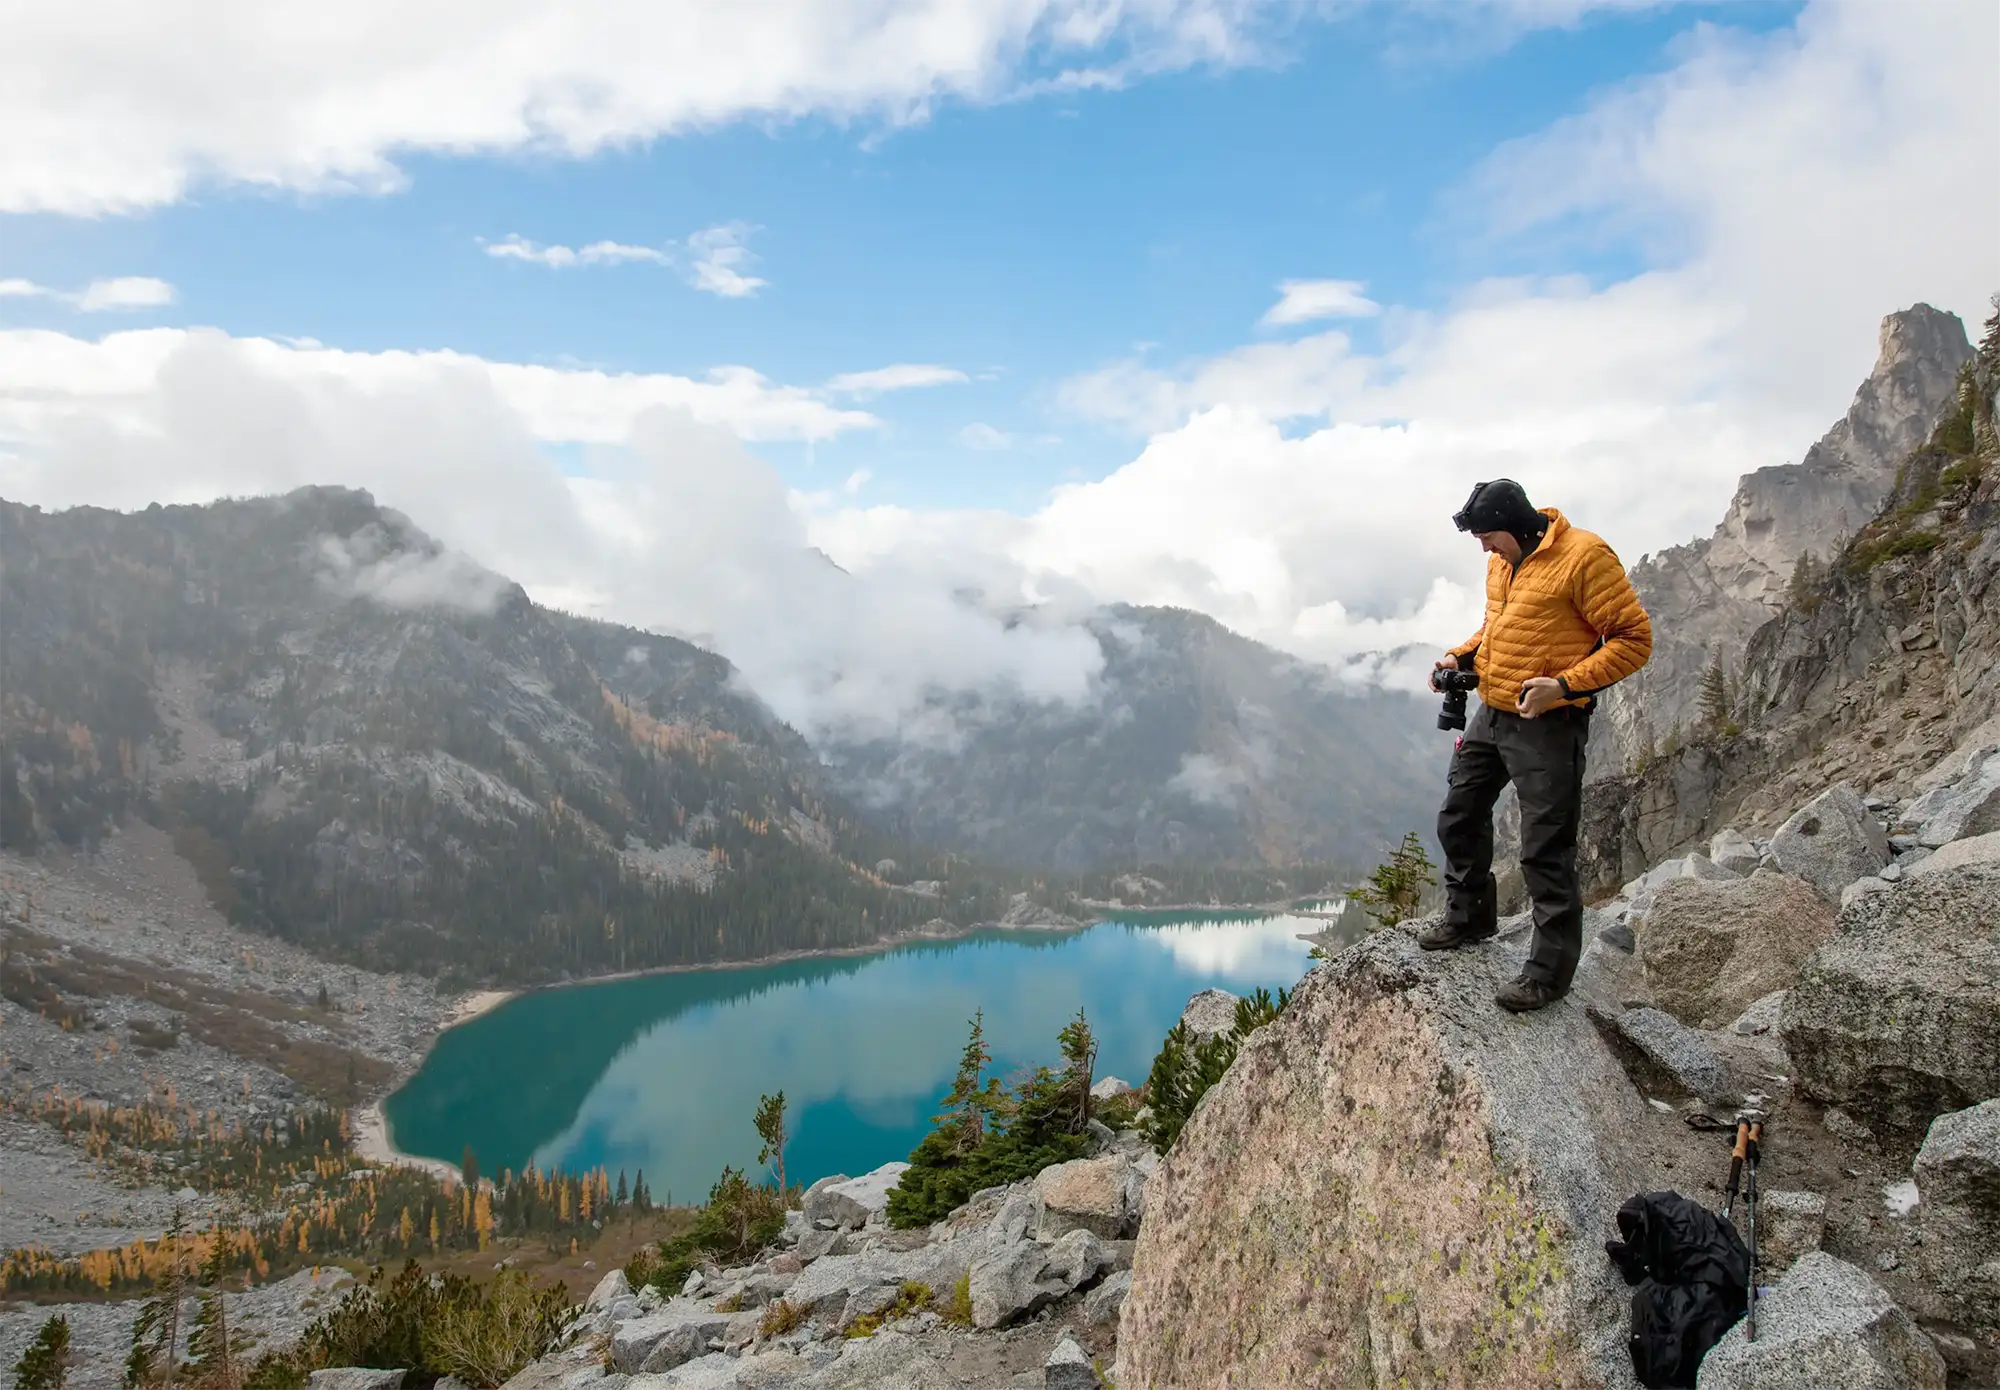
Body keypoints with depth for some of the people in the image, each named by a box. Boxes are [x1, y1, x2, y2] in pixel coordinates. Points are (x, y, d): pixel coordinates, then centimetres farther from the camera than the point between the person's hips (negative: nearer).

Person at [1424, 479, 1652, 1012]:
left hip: (1546, 727, -9)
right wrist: (1462, 656, 8)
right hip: (1490, 715, 9)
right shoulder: (1501, 564, 10)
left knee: (1545, 851, -3)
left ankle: (1550, 971, 9)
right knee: (1458, 818, 18)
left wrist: (1565, 685, -24)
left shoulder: (1584, 557, -16)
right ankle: (1468, 918, 38)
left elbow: (1634, 638, -16)